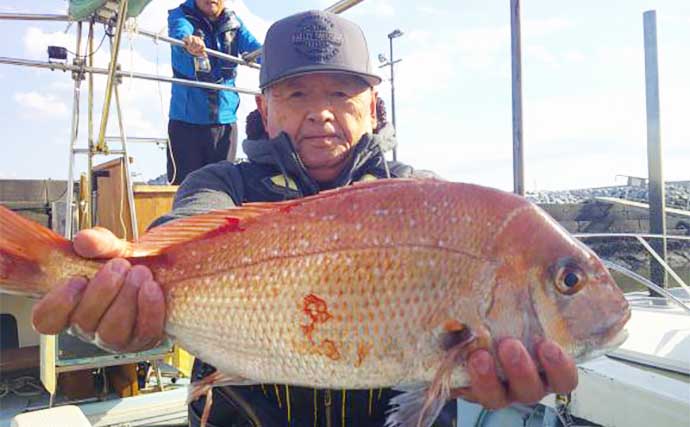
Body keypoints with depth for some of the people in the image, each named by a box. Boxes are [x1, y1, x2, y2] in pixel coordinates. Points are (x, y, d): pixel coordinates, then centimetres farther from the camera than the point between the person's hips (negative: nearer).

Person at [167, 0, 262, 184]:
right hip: (186, 120, -3)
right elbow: (180, 31, -22)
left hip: (226, 121, 3)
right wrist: (189, 40, -46)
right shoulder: (180, 15, 0)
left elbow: (253, 47, -7)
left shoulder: (234, 23, 9)